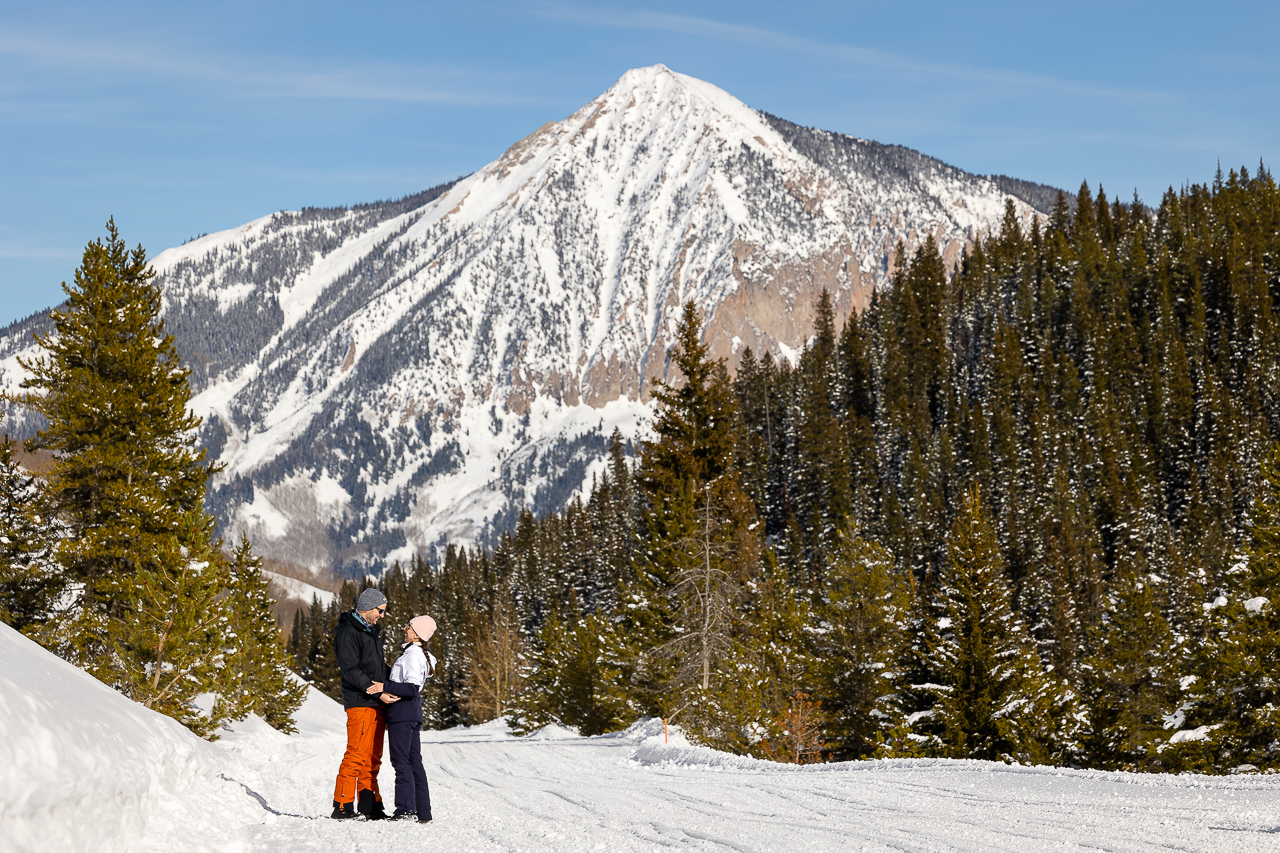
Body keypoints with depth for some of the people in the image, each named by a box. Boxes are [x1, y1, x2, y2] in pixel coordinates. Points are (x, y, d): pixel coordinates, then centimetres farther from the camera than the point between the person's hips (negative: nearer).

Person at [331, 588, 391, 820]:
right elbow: (350, 670, -19)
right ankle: (343, 806, -8)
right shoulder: (347, 632, -10)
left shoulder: (373, 630, 19)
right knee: (357, 755, -11)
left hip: (377, 703, 9)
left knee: (373, 757, 10)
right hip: (359, 702, -9)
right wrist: (372, 687, -26)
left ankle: (369, 806, 13)